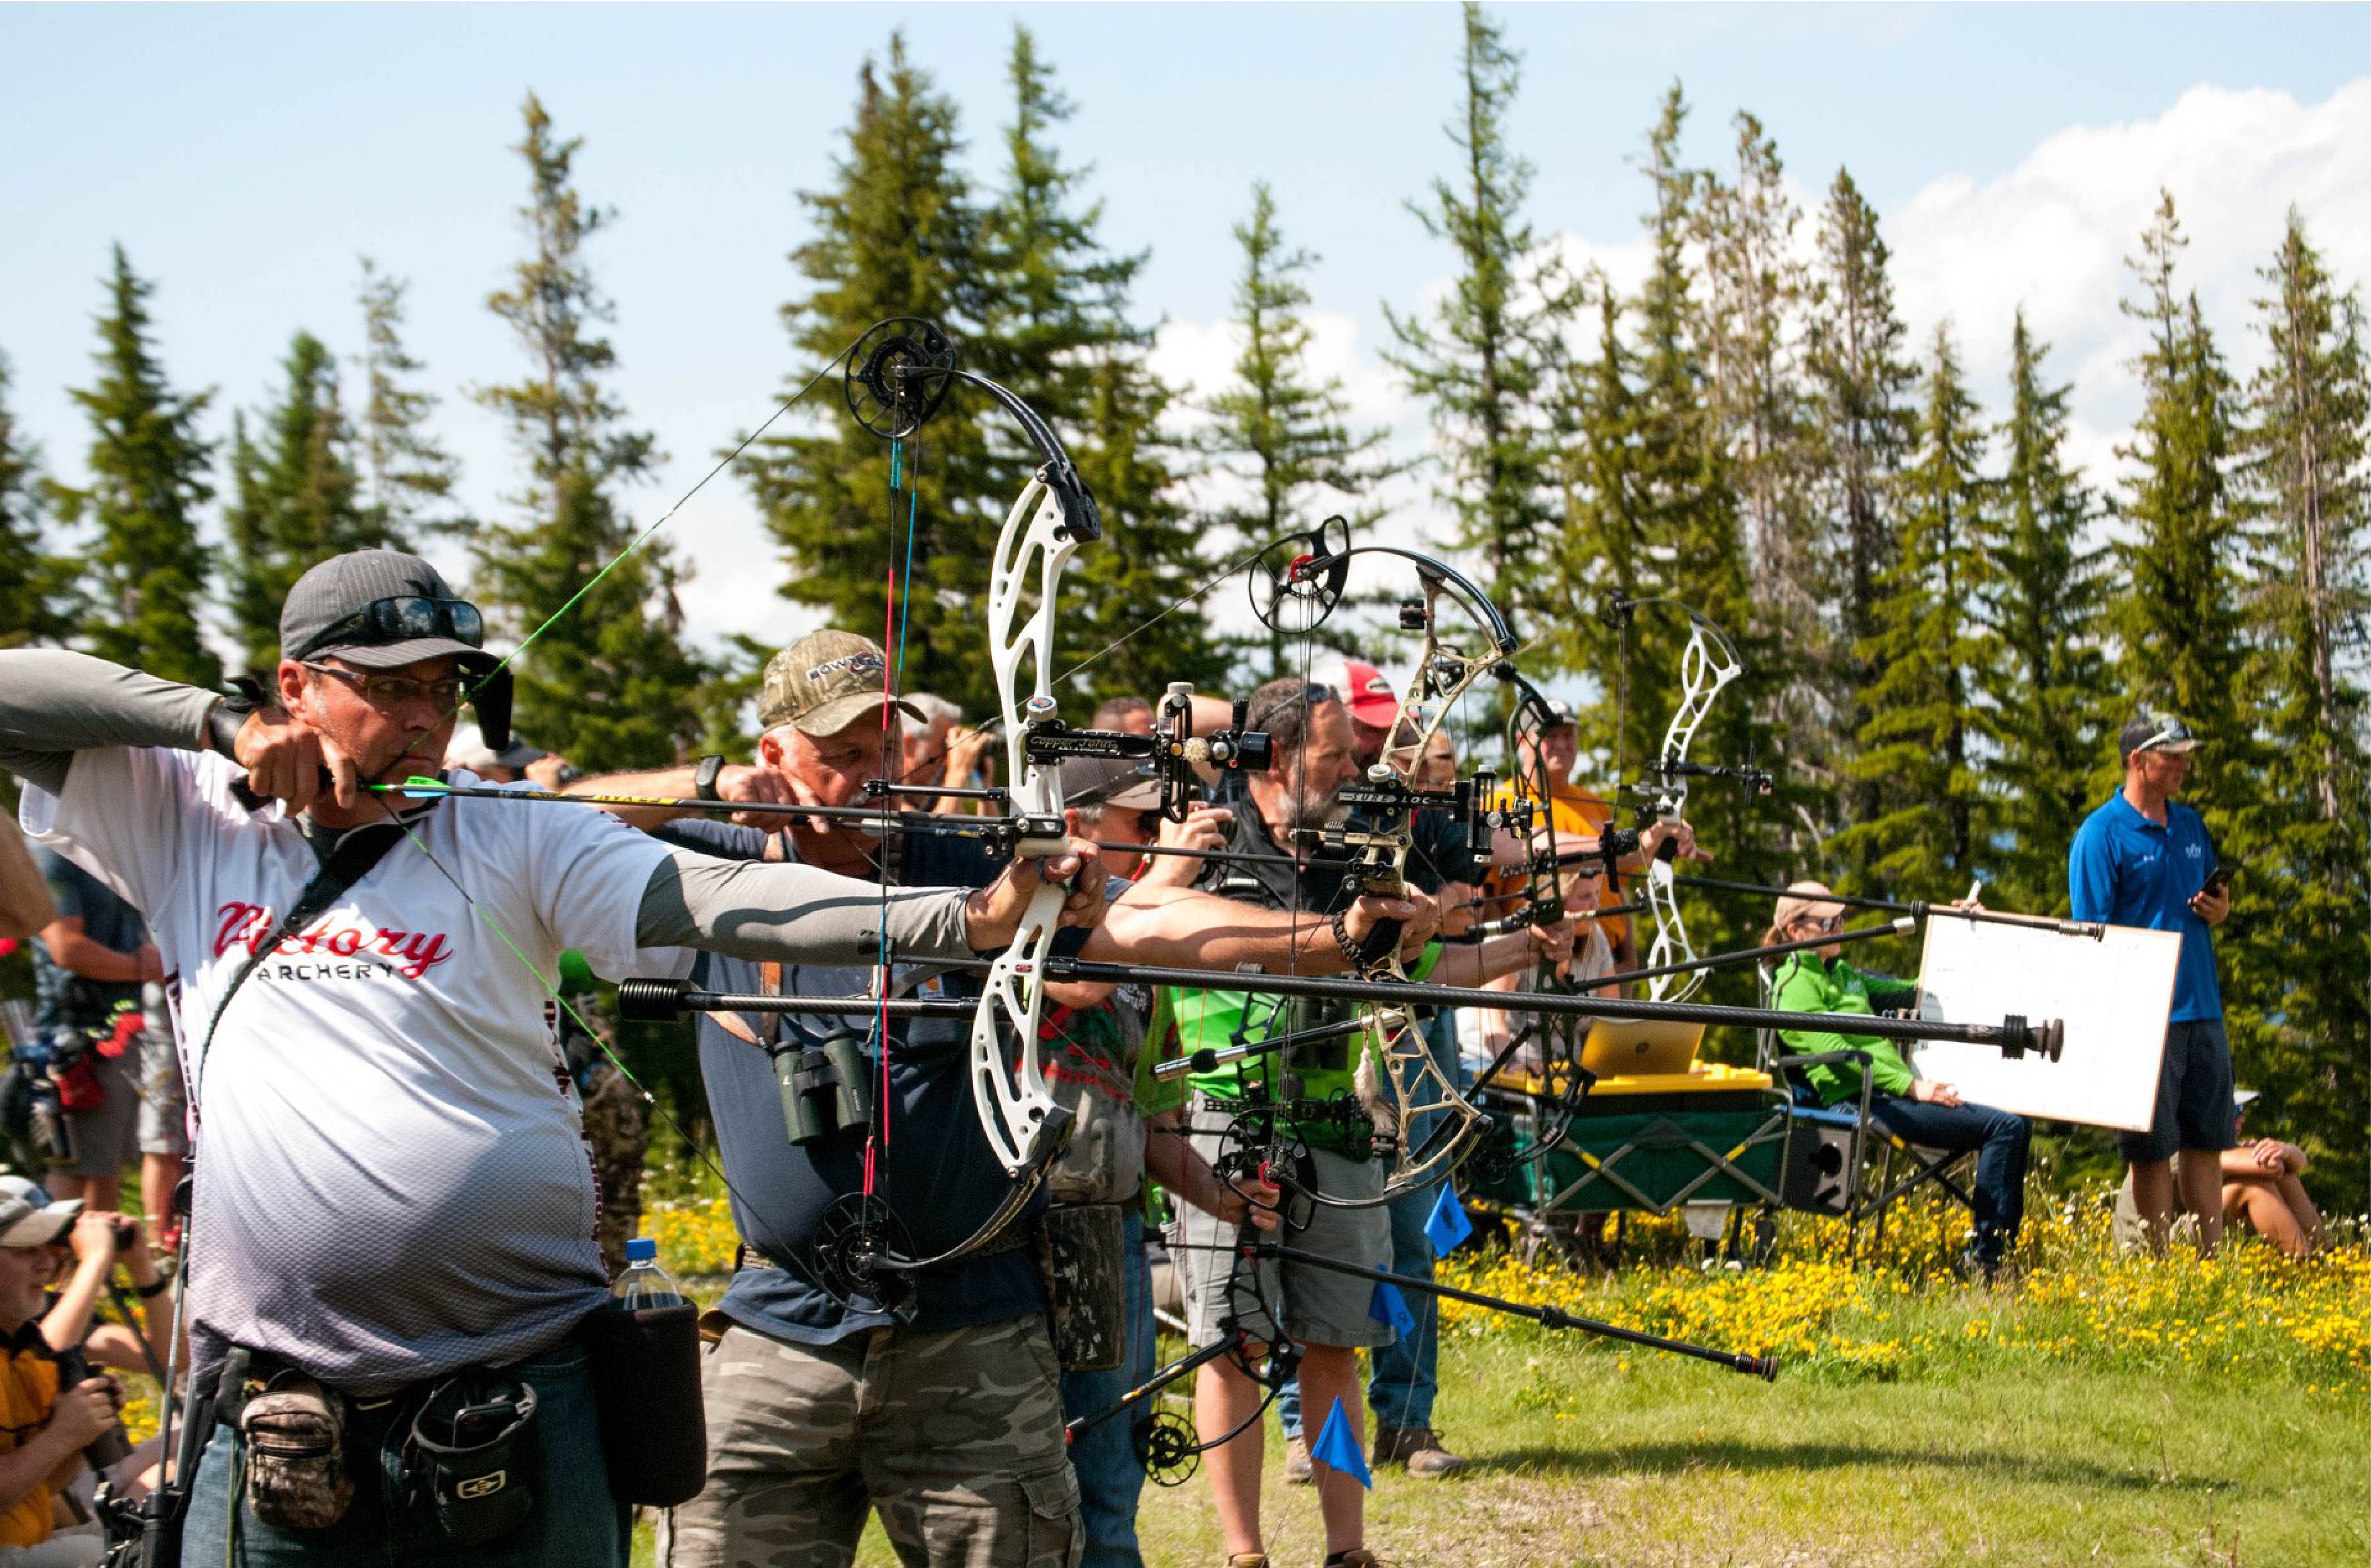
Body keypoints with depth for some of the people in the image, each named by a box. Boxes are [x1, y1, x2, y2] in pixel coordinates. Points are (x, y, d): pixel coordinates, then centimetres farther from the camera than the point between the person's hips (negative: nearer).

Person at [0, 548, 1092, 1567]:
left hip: (519, 1374, -1)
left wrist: (967, 916, -26)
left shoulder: (510, 833, 1)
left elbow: (714, 899, -12)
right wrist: (216, 723, -3)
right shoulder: (185, 821, 8)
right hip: (268, 1396, 1)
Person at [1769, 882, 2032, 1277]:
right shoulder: (1795, 985, -5)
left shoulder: (1842, 973, 24)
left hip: (1892, 1092, 10)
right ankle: (1986, 1256, -16)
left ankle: (1998, 1245, 2)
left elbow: (1909, 994, 32)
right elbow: (1836, 1053, -16)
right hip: (1862, 1102, -10)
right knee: (2004, 1126, -18)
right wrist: (1911, 1086, -22)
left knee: (2016, 1126, 4)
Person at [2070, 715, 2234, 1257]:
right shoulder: (2101, 833, -7)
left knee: (2207, 1141, 9)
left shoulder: (2190, 825, 14)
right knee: (2152, 1149, 0)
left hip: (2202, 1009, 7)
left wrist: (2219, 909, 1)